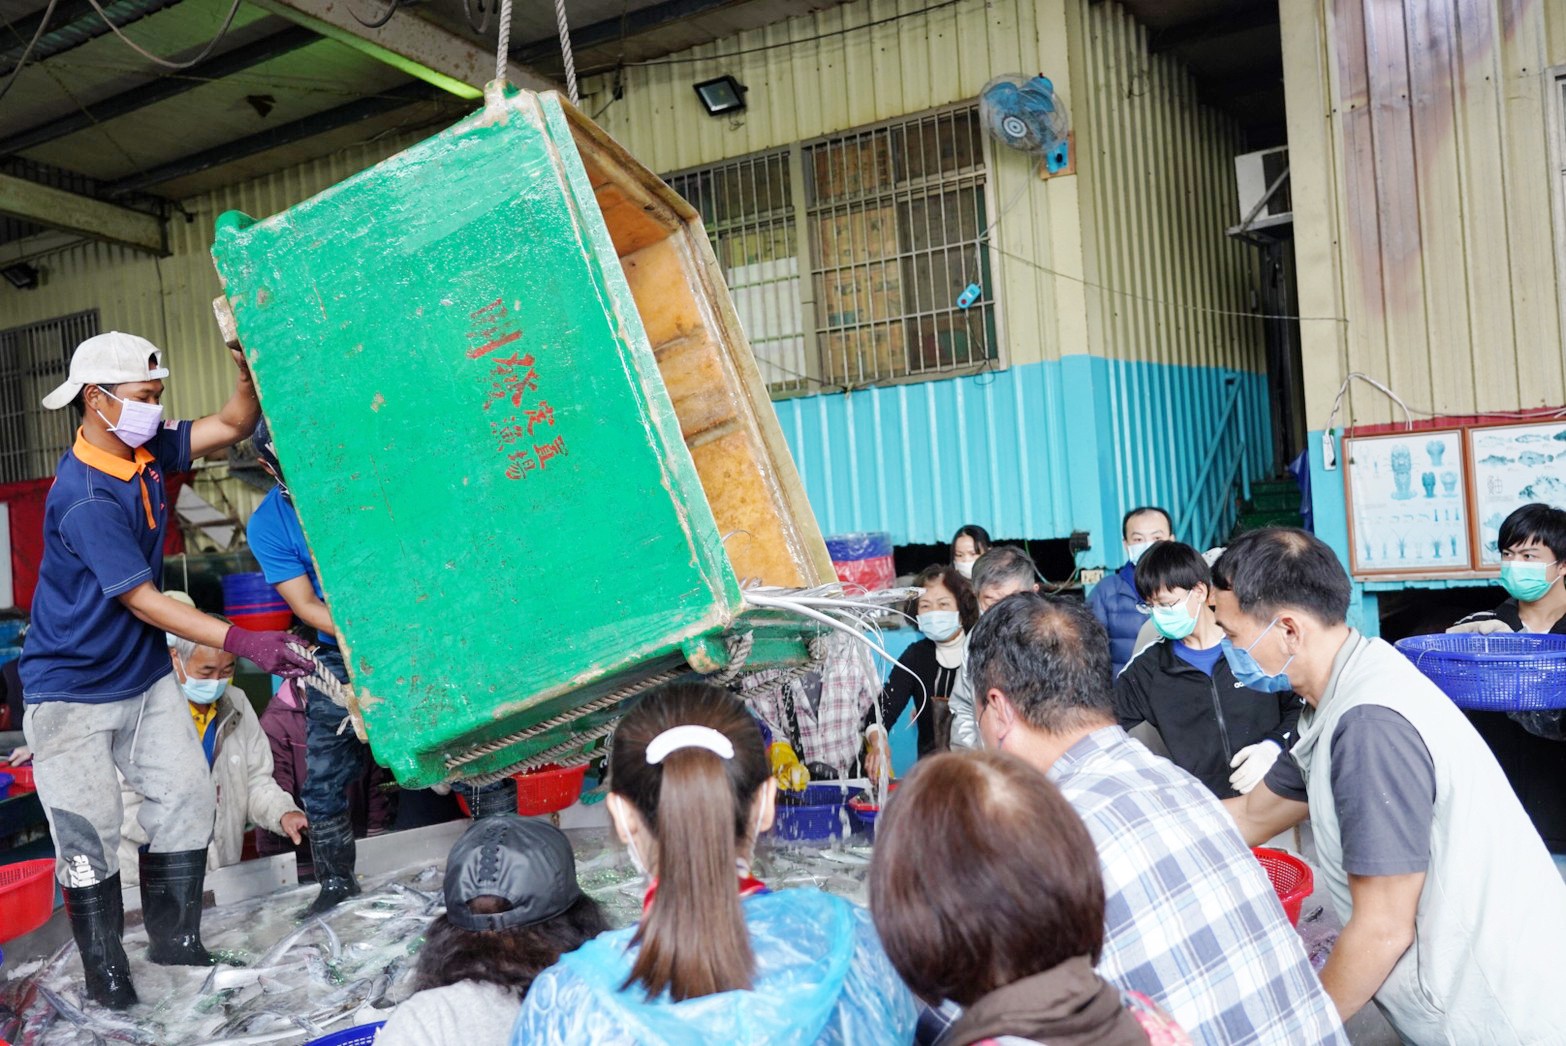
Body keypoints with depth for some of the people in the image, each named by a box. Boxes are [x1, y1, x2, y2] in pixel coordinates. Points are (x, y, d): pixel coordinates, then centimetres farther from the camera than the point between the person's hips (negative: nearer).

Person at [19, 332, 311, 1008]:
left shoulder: (145, 450, -2)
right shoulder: (85, 500, -27)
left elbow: (231, 426, 2)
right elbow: (143, 601, -28)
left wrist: (250, 369, -20)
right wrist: (243, 643, -33)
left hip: (143, 674, 8)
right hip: (72, 691, -8)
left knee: (187, 798, 6)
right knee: (89, 833, 0)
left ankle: (175, 940, 20)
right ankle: (104, 970, 15)